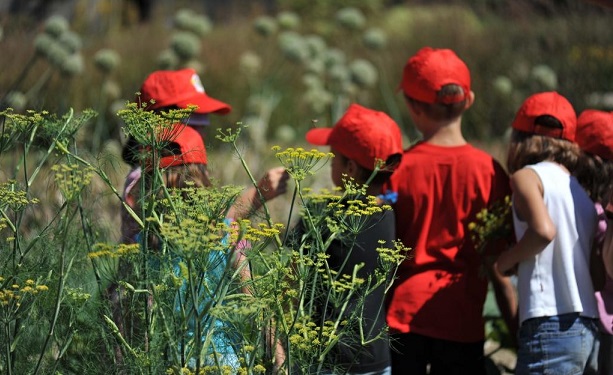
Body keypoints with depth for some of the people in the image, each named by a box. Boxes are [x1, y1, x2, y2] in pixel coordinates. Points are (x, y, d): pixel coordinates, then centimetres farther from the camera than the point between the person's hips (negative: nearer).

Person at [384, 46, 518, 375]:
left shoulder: (396, 169, -4)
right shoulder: (489, 171, -4)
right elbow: (498, 260, -3)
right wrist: (515, 326, 5)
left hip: (402, 312, 0)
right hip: (462, 320, 0)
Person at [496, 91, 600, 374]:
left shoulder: (528, 176, 0)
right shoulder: (583, 192, 21)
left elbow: (543, 230, -20)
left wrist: (507, 260, -2)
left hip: (551, 327, -8)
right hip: (590, 330, 8)